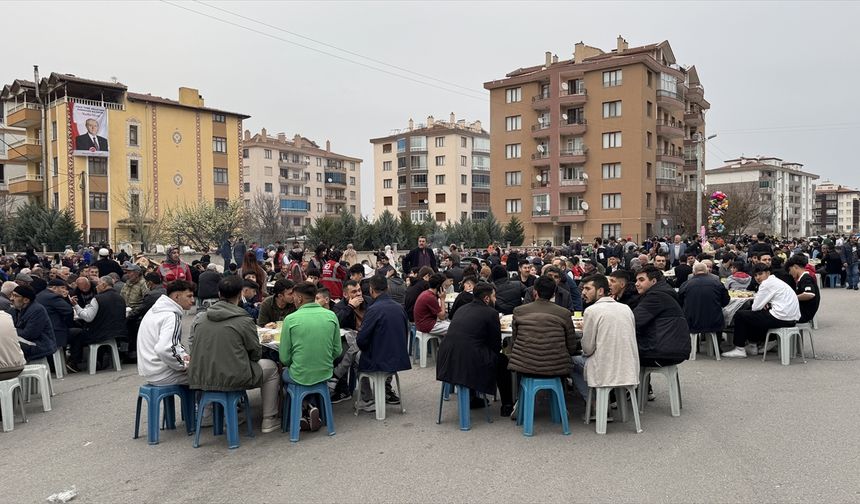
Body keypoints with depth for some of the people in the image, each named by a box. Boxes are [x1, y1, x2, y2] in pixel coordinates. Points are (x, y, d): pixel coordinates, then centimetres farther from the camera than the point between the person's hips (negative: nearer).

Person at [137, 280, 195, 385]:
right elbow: (163, 350, -33)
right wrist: (183, 365, -19)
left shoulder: (156, 310, 11)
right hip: (161, 375, -10)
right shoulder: (172, 317, -20)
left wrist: (184, 355, 7)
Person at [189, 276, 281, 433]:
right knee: (271, 367, 18)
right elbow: (256, 354, -4)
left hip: (200, 378, 6)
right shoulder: (244, 321, -13)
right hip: (231, 379, -6)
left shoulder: (203, 318, 4)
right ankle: (268, 421, 21)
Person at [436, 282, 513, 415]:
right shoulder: (491, 313, -4)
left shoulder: (463, 309, 15)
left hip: (447, 361, 7)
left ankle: (472, 399, 41)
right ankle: (507, 406, 21)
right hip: (468, 364, -7)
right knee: (502, 360, 16)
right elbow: (496, 345, 1)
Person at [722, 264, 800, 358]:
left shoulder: (767, 283, -10)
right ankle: (752, 346, 33)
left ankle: (739, 349, 4)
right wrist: (765, 304, 4)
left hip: (781, 318, -10)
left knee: (740, 315, -1)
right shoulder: (777, 281, 20)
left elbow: (755, 307, -10)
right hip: (792, 319, 10)